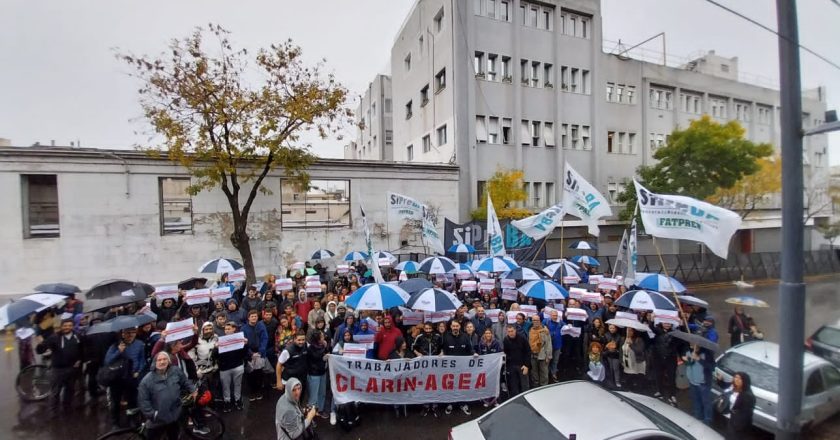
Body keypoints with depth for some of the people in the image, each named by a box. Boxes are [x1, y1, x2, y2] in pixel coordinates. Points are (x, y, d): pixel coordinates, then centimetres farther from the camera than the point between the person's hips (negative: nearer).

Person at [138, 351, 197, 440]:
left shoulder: (176, 372, -4)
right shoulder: (147, 380, -14)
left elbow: (186, 382, 10)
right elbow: (143, 400, -11)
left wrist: (193, 390, -3)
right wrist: (152, 414, -17)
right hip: (157, 420, -3)